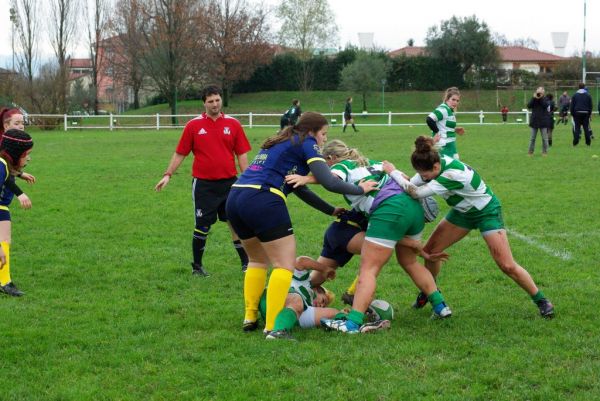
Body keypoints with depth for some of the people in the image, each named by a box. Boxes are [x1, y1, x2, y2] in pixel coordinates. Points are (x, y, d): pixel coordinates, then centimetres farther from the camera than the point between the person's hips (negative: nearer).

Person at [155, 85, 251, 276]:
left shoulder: (233, 124, 3)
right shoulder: (193, 126, 0)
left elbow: (242, 154, 6)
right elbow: (180, 153, 6)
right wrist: (168, 175, 0)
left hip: (229, 182, 1)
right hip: (203, 184, -1)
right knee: (202, 226, 1)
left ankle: (246, 263, 14)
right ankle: (197, 266, 15)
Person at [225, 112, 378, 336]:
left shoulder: (280, 143, 30)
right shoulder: (306, 144, 4)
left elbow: (299, 188, 35)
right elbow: (329, 182, -6)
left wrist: (331, 211, 37)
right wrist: (359, 189, 10)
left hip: (235, 198, 9)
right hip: (263, 201, -9)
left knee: (258, 260, 25)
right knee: (284, 265, -1)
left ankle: (250, 318, 23)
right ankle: (272, 327, -7)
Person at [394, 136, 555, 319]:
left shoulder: (453, 174, -41)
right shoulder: (435, 163, -18)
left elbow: (417, 193, -44)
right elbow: (411, 185, -9)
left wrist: (392, 172, -37)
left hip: (487, 212, -7)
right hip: (462, 212, 8)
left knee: (507, 266, -13)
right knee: (430, 251, 2)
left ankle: (541, 300, 5)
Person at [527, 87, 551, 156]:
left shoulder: (545, 99, 4)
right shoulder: (533, 99, 8)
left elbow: (545, 105, -16)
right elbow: (529, 106, -8)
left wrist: (541, 98, -16)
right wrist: (534, 98, -14)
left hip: (543, 121, -1)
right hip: (534, 120, 1)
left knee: (544, 138, 2)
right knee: (532, 138, 4)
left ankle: (544, 151, 10)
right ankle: (530, 151, 10)